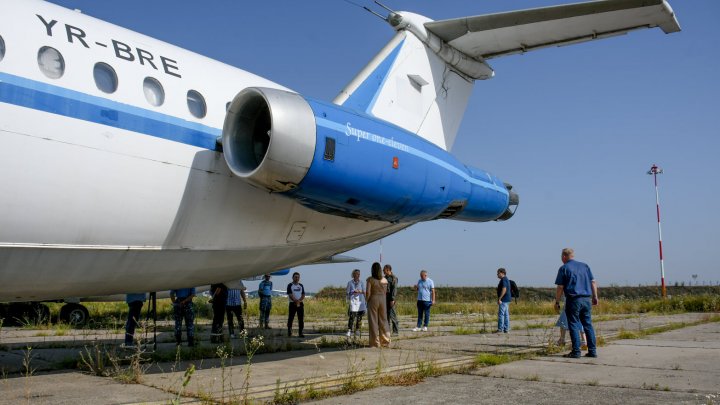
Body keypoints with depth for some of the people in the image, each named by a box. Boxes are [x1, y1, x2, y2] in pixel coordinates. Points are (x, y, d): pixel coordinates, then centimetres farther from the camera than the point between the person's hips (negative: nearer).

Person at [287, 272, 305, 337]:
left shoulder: (301, 286, 11)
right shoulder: (290, 285, -1)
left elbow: (303, 295, 5)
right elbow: (290, 295, -12)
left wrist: (299, 300, -13)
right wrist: (296, 301, -23)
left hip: (300, 304, 4)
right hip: (292, 304, -3)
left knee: (301, 319, 0)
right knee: (290, 318, 0)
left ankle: (300, 332, 4)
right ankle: (289, 332, 10)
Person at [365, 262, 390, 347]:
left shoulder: (370, 279, -10)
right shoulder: (384, 280, 3)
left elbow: (368, 292, -12)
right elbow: (385, 292, 5)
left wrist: (367, 301, 1)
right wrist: (383, 300, 13)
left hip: (373, 299, -4)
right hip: (383, 300, 4)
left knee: (373, 321, 3)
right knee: (383, 320, 11)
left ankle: (375, 343, 5)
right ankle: (385, 341, 13)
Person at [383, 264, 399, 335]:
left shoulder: (393, 277, -8)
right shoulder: (385, 278, 15)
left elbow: (394, 289, -14)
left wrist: (392, 299, -20)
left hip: (390, 298, -8)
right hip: (384, 298, 8)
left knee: (392, 314, -6)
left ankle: (395, 331, 0)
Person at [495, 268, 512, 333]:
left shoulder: (503, 280, -14)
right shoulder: (506, 279, 18)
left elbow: (504, 289, -24)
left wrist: (499, 299, -24)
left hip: (504, 300, -10)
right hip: (507, 300, 10)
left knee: (501, 314, -9)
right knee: (506, 314, 9)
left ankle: (500, 329, -9)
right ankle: (506, 329, 10)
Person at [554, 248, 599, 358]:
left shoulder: (564, 268, -2)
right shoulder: (585, 266, 13)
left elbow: (560, 287, -5)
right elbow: (593, 282, 10)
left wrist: (557, 302, 1)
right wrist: (595, 297, 15)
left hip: (573, 300, -5)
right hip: (587, 299, 5)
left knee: (574, 326, 0)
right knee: (588, 325, 10)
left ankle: (576, 352, -1)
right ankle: (592, 351, 9)